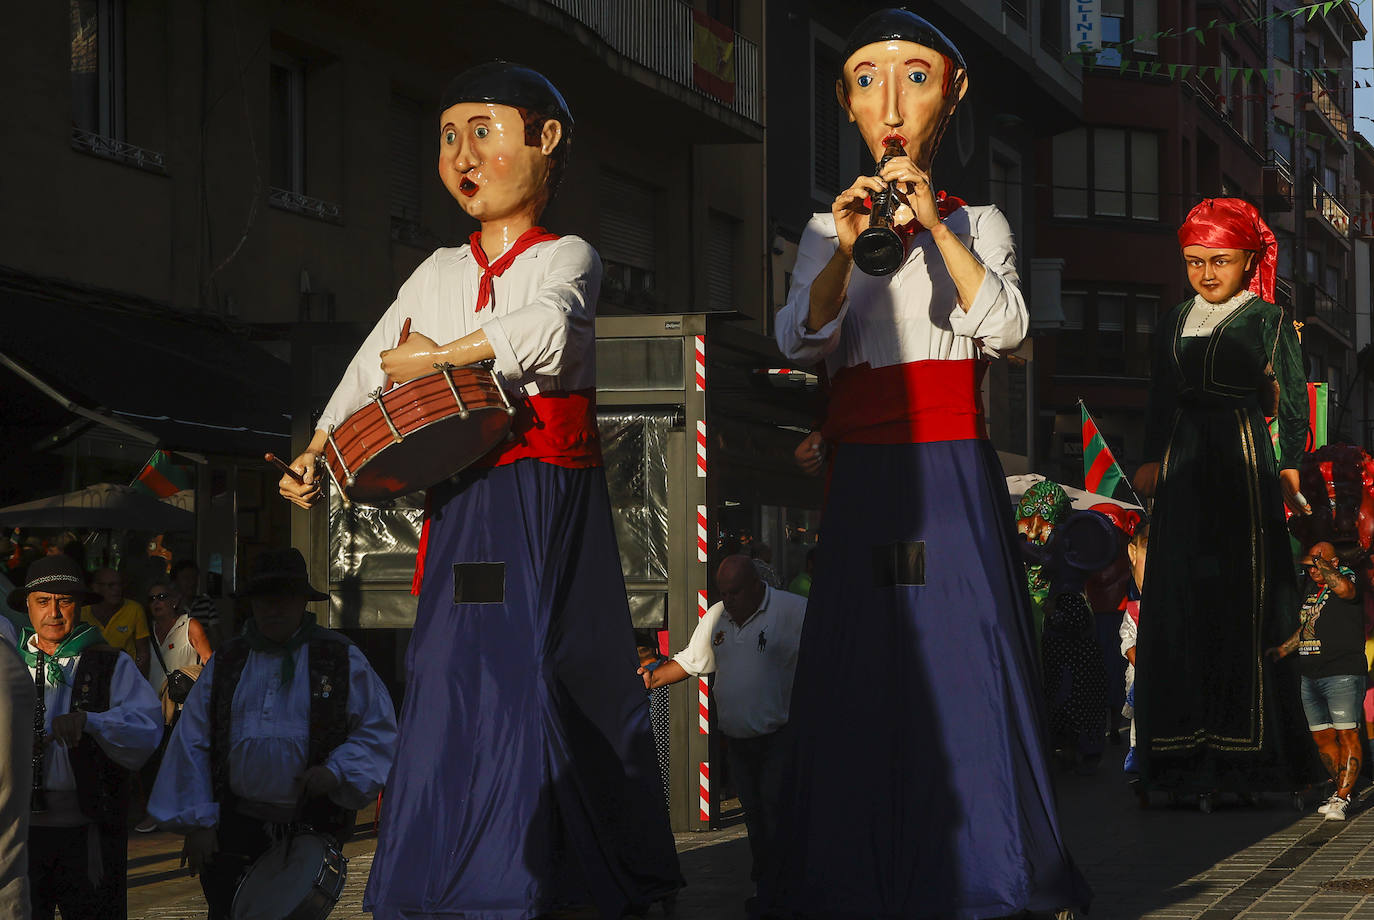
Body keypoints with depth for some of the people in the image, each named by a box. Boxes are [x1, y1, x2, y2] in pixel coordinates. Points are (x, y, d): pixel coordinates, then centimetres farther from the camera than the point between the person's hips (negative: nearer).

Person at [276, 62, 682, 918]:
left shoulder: (565, 258, -2)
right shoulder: (437, 273, 16)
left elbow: (548, 329, -25)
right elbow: (373, 371, 17)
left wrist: (438, 356, -15)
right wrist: (316, 456, 2)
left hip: (549, 496, -5)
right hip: (462, 504, 5)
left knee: (549, 672, -8)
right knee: (451, 669, 2)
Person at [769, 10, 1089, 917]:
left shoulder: (977, 222, 9)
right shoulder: (829, 229, 13)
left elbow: (1004, 327, -8)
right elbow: (799, 341, -3)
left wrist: (933, 225, -15)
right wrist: (847, 248, -18)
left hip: (952, 468, -1)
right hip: (864, 475, 2)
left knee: (964, 655, -9)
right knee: (864, 664, -2)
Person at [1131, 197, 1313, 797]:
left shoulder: (1267, 321, 2)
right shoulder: (1177, 323, 16)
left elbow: (1293, 401, -1)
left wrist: (1289, 467, -8)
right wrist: (1152, 460, 10)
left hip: (1242, 459, -5)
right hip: (1183, 465, 5)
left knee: (1243, 588, -7)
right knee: (1181, 591, 1)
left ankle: (1246, 744, -3)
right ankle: (1187, 743, 5)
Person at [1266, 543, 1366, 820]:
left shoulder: (1348, 578, -5)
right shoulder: (1312, 589, 18)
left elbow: (1343, 589, -32)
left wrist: (1320, 562, -18)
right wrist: (1280, 651, 25)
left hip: (1342, 675, -8)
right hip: (1310, 678, 8)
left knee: (1347, 735, -10)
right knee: (1322, 737, 10)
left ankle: (1342, 798, -12)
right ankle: (1341, 790, 21)